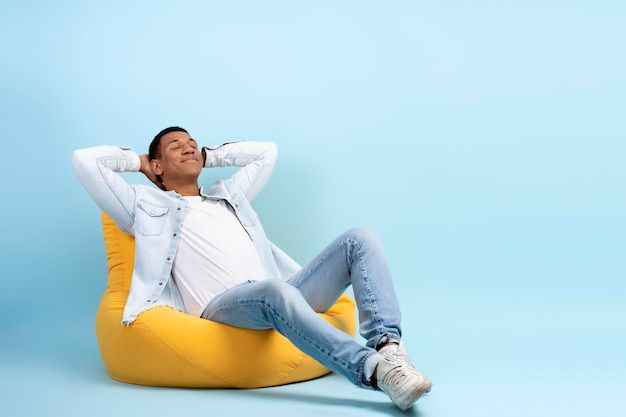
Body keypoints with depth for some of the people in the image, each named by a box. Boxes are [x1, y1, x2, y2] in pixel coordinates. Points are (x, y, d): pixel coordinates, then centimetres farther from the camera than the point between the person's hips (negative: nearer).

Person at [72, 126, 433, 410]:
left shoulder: (229, 194, 35)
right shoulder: (149, 205, 20)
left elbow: (267, 151, 45)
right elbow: (84, 160, 15)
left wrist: (209, 155, 42)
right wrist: (138, 161, 30)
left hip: (279, 295, 7)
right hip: (223, 305, -6)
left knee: (360, 239, -12)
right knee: (274, 291, -42)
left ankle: (388, 344, -32)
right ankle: (374, 369, -49)